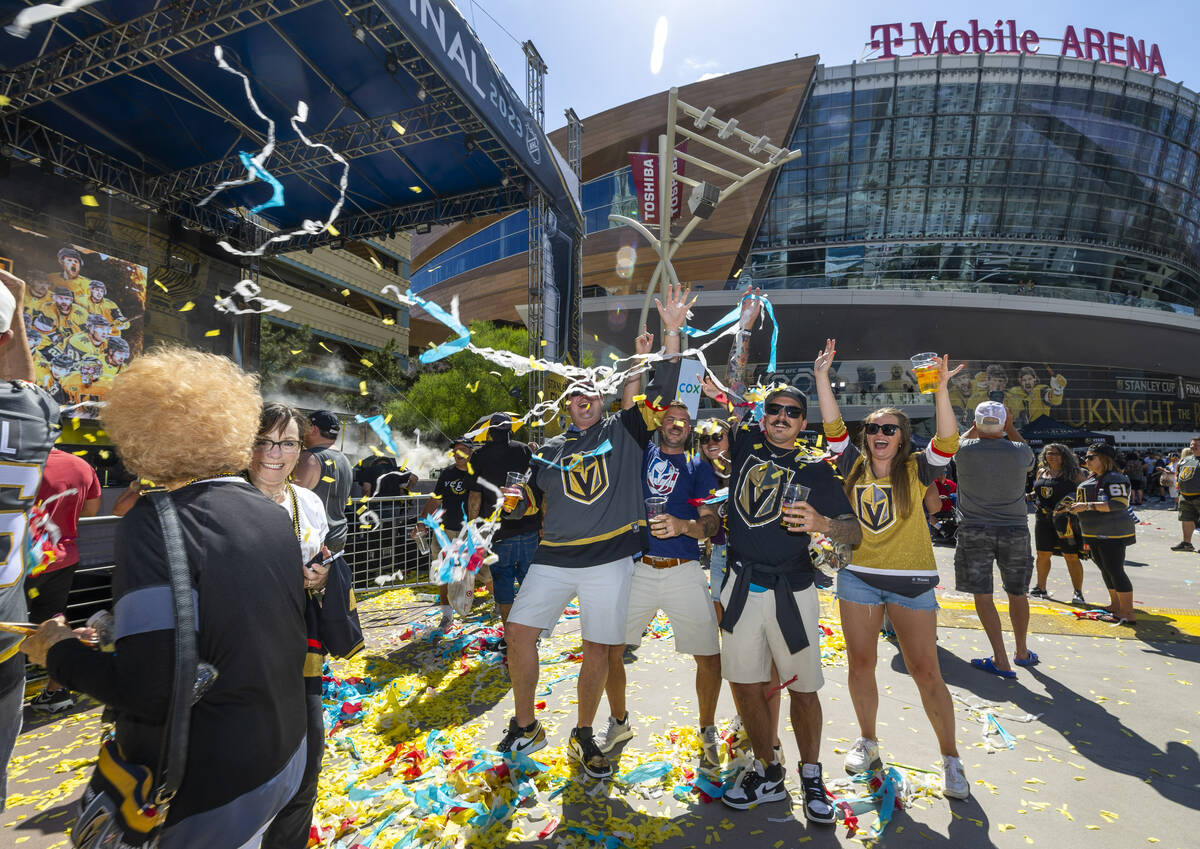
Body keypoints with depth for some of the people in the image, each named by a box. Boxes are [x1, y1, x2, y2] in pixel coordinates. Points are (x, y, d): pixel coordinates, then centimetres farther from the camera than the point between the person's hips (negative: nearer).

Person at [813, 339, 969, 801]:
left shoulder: (916, 469, -3)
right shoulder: (855, 467, 2)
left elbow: (947, 442, -19)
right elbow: (833, 428, -5)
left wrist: (941, 390, -30)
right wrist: (822, 378, -11)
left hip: (911, 581, -2)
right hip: (858, 577, 2)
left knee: (925, 671, 4)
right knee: (860, 663, 11)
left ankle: (950, 759, 23)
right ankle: (868, 742, 31)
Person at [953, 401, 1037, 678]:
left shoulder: (965, 449, -9)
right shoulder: (1019, 451, -6)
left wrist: (976, 427, 27)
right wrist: (1011, 429, 23)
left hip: (975, 532, -2)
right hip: (1015, 531, 3)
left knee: (982, 595, 3)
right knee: (1017, 593, 18)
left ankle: (1001, 661, 3)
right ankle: (1022, 652, 35)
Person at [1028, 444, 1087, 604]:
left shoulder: (1073, 473, -2)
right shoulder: (1041, 472, 12)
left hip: (1065, 519, -5)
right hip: (1043, 519, 5)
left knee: (1071, 556, -3)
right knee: (1042, 554, 12)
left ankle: (1078, 592, 7)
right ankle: (1041, 588, 24)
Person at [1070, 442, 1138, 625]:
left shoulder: (1115, 479, -13)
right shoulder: (1092, 479, 15)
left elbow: (1119, 503, -24)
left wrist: (1088, 506, -27)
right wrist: (1075, 507, 14)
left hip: (1112, 533, -10)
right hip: (1095, 534, 10)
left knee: (1115, 570, -8)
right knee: (1105, 569, 16)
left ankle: (1127, 613, -2)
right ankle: (1115, 605, 28)